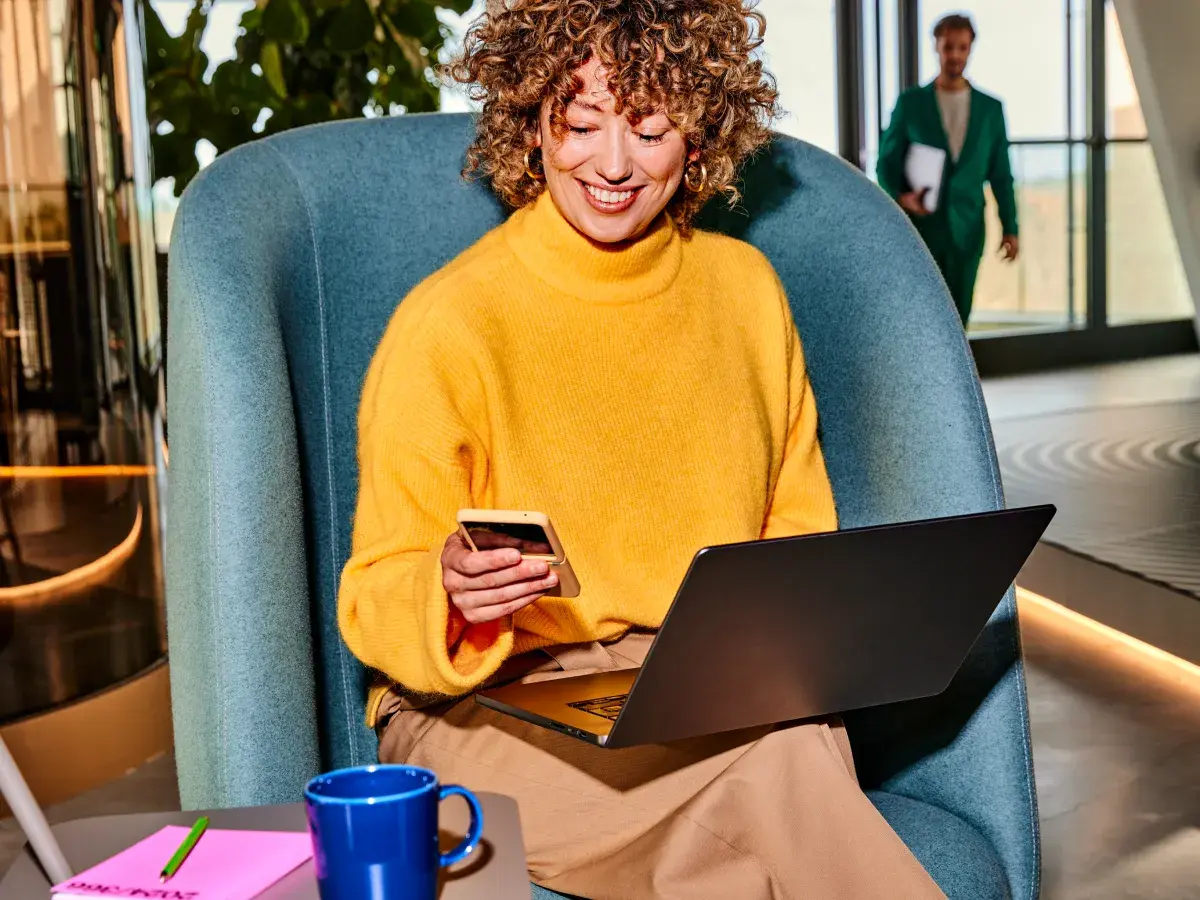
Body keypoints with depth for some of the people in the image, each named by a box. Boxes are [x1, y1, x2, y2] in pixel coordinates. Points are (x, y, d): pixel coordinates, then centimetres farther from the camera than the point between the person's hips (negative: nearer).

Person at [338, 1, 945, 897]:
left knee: (797, 747, -31)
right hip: (495, 706, -4)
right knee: (774, 767, -31)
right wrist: (451, 593, -29)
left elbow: (798, 536, 15)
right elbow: (375, 599, -6)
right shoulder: (446, 322, -9)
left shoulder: (746, 286, 8)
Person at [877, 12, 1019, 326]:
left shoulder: (990, 108, 7)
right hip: (919, 229, -2)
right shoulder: (910, 102, 1)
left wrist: (1010, 228, 2)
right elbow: (886, 162, 3)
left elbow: (1000, 174, 9)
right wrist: (900, 197, -17)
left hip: (965, 232, 2)